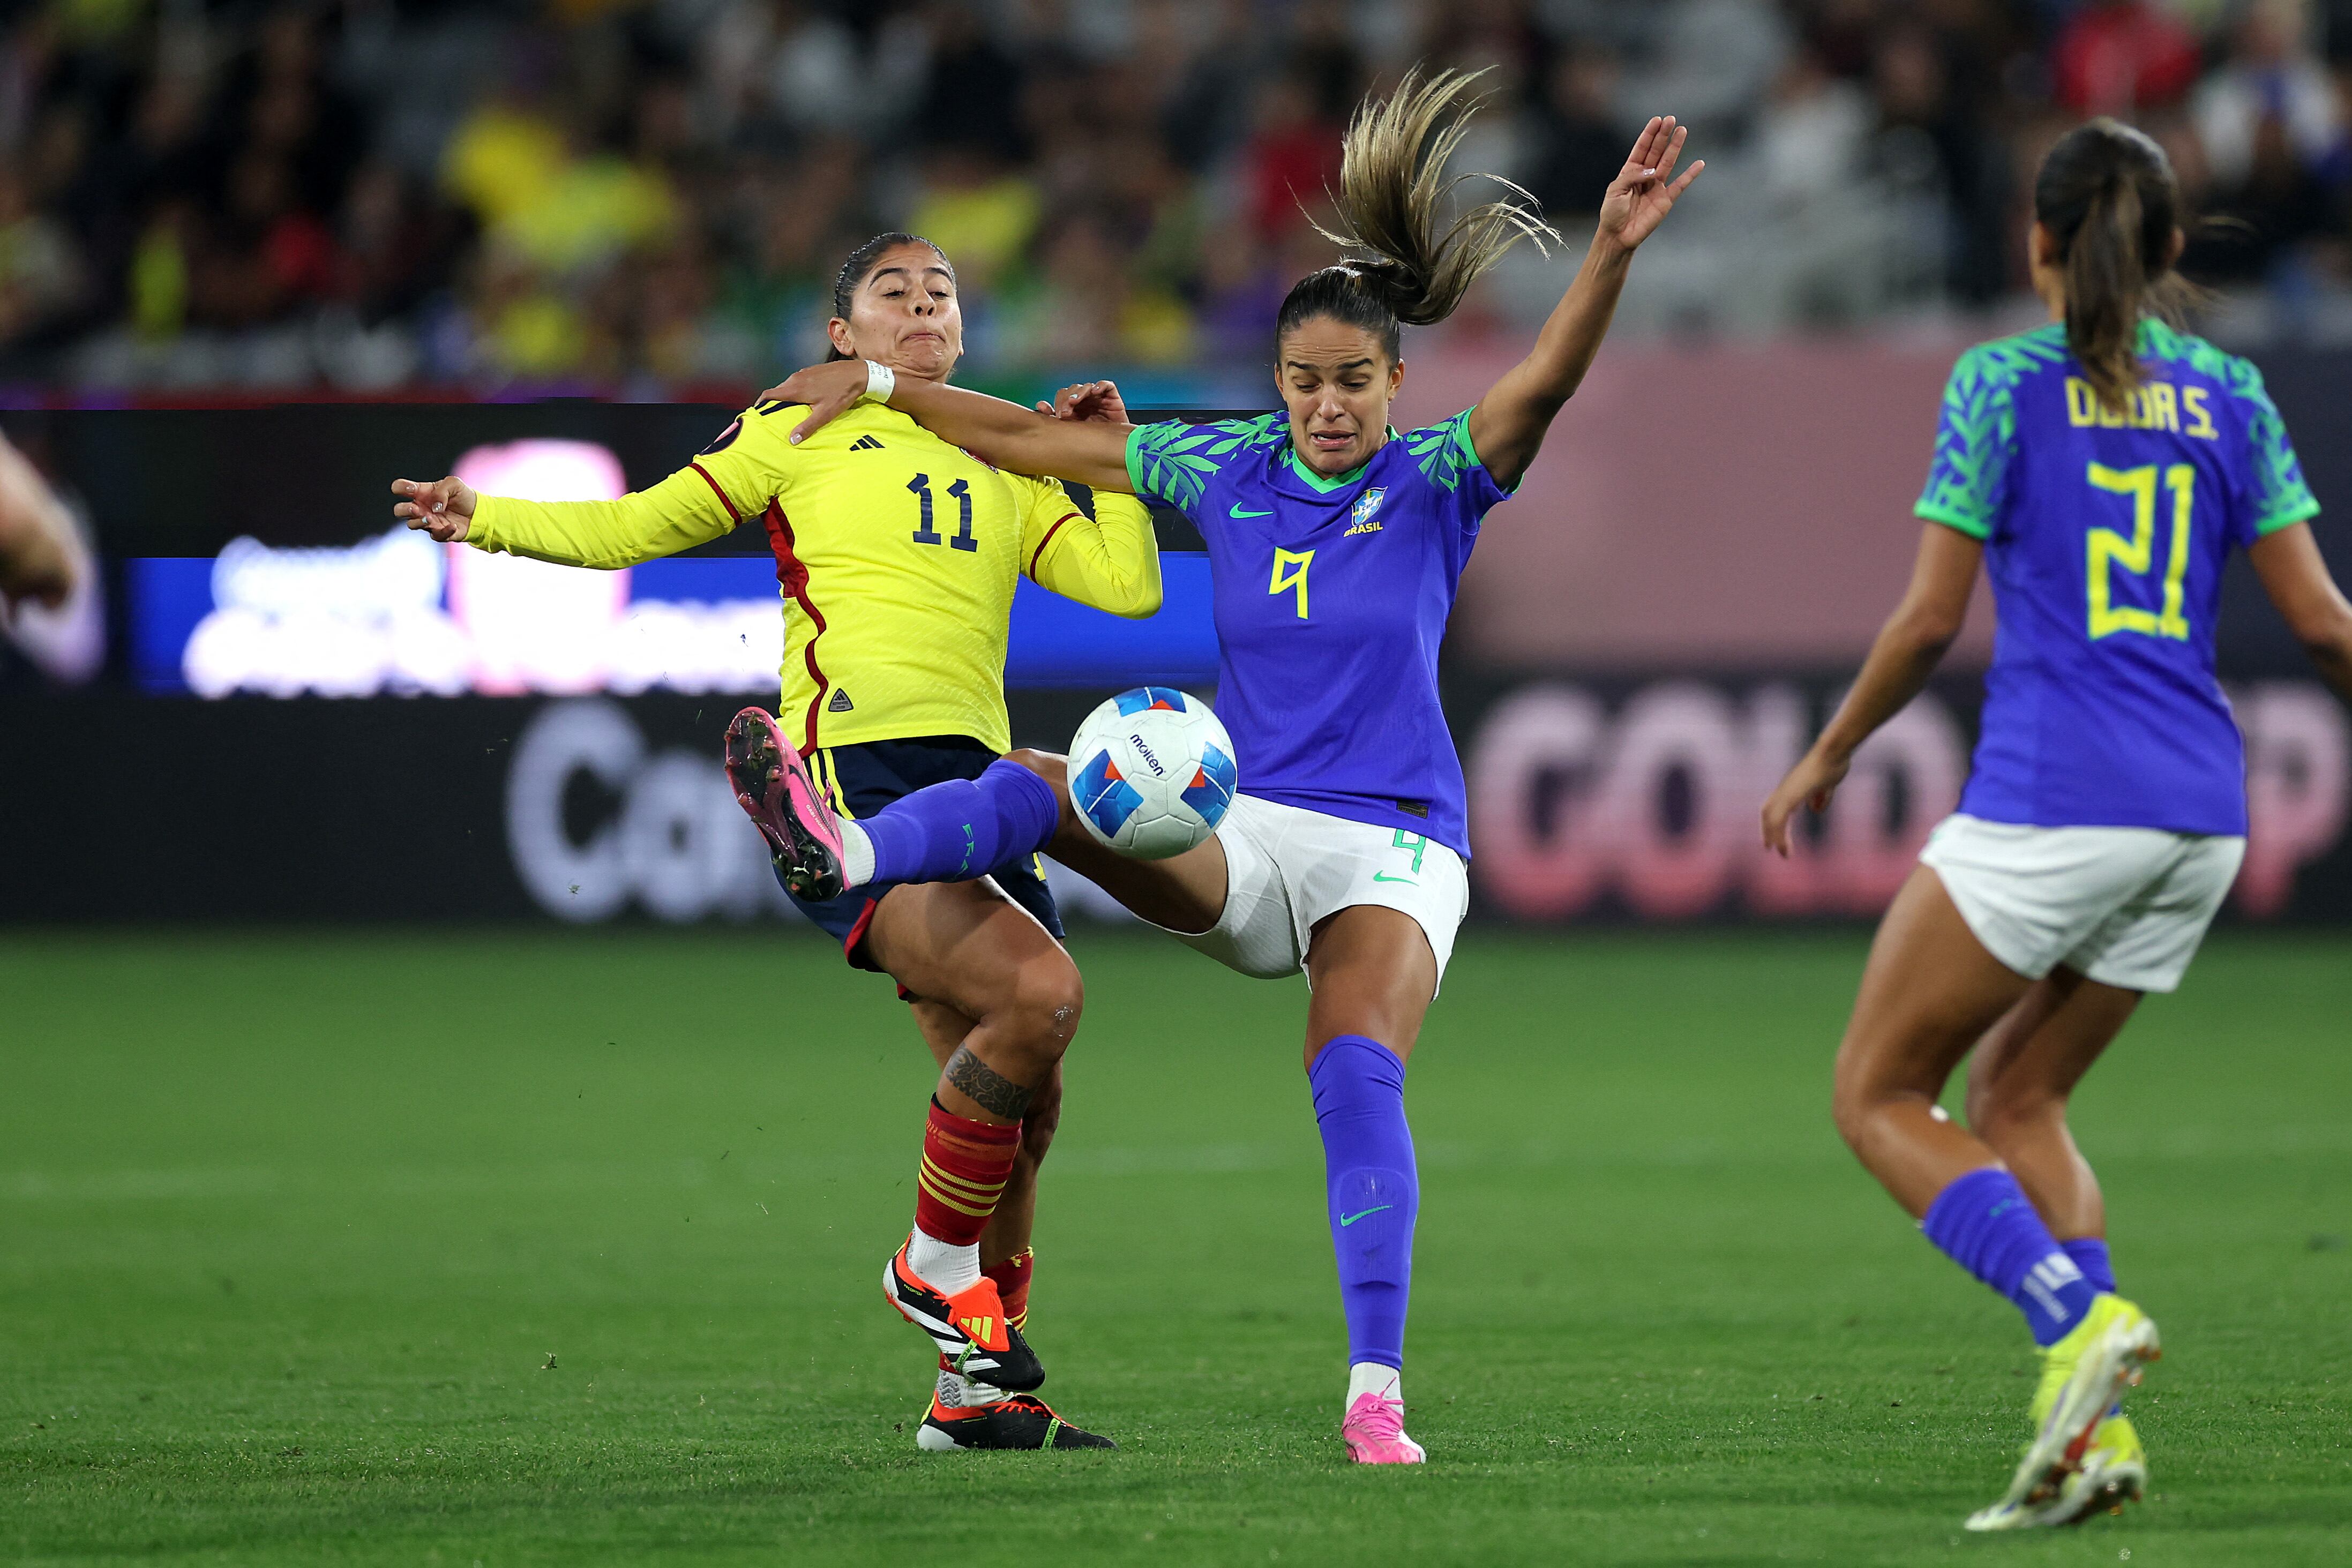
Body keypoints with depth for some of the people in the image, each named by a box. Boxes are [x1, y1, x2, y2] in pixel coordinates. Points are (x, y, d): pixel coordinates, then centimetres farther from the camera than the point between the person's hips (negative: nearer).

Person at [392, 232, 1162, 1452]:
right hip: (849, 779, -6)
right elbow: (633, 527, 13)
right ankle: (938, 1265, -8)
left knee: (1018, 1099, 3)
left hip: (974, 781, 6)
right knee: (1037, 991, -27)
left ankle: (976, 1389, 17)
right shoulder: (796, 437, 13)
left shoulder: (1007, 477, 25)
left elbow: (1128, 585, 17)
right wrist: (492, 521, 1)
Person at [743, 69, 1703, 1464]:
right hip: (1244, 835, 3)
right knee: (1049, 786, -23)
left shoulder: (1435, 484, -2)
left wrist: (1613, 252, -36)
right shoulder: (1229, 473, 7)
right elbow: (1035, 440, 17)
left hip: (1393, 850, -3)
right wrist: (878, 385, 21)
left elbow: (1548, 381, -20)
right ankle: (848, 852, -50)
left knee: (1359, 1077, -26)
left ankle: (1376, 1395, -30)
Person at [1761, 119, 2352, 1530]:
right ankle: (2093, 1427, 1)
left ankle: (2083, 1319, -17)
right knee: (2017, 1096, 19)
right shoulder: (2229, 394, 11)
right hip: (2199, 815, 6)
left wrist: (1827, 760, 10)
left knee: (1881, 1097, 6)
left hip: (2048, 801, -6)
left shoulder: (2005, 384, -1)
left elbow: (1930, 621, -3)